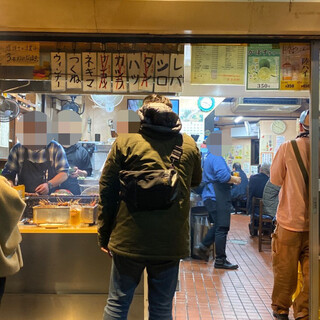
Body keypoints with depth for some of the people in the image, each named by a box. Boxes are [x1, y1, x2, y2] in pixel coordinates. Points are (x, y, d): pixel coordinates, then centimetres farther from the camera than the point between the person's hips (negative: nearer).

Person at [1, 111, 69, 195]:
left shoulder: (56, 148, 4)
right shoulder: (17, 149, 8)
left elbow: (64, 173, 4)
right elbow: (8, 174, 14)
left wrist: (49, 185, -12)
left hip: (49, 197, -1)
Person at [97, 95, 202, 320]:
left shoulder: (125, 142, -5)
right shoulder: (189, 145, 2)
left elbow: (107, 191, -2)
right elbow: (195, 181, 20)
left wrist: (104, 235, 7)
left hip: (129, 239, -2)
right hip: (171, 241, 2)